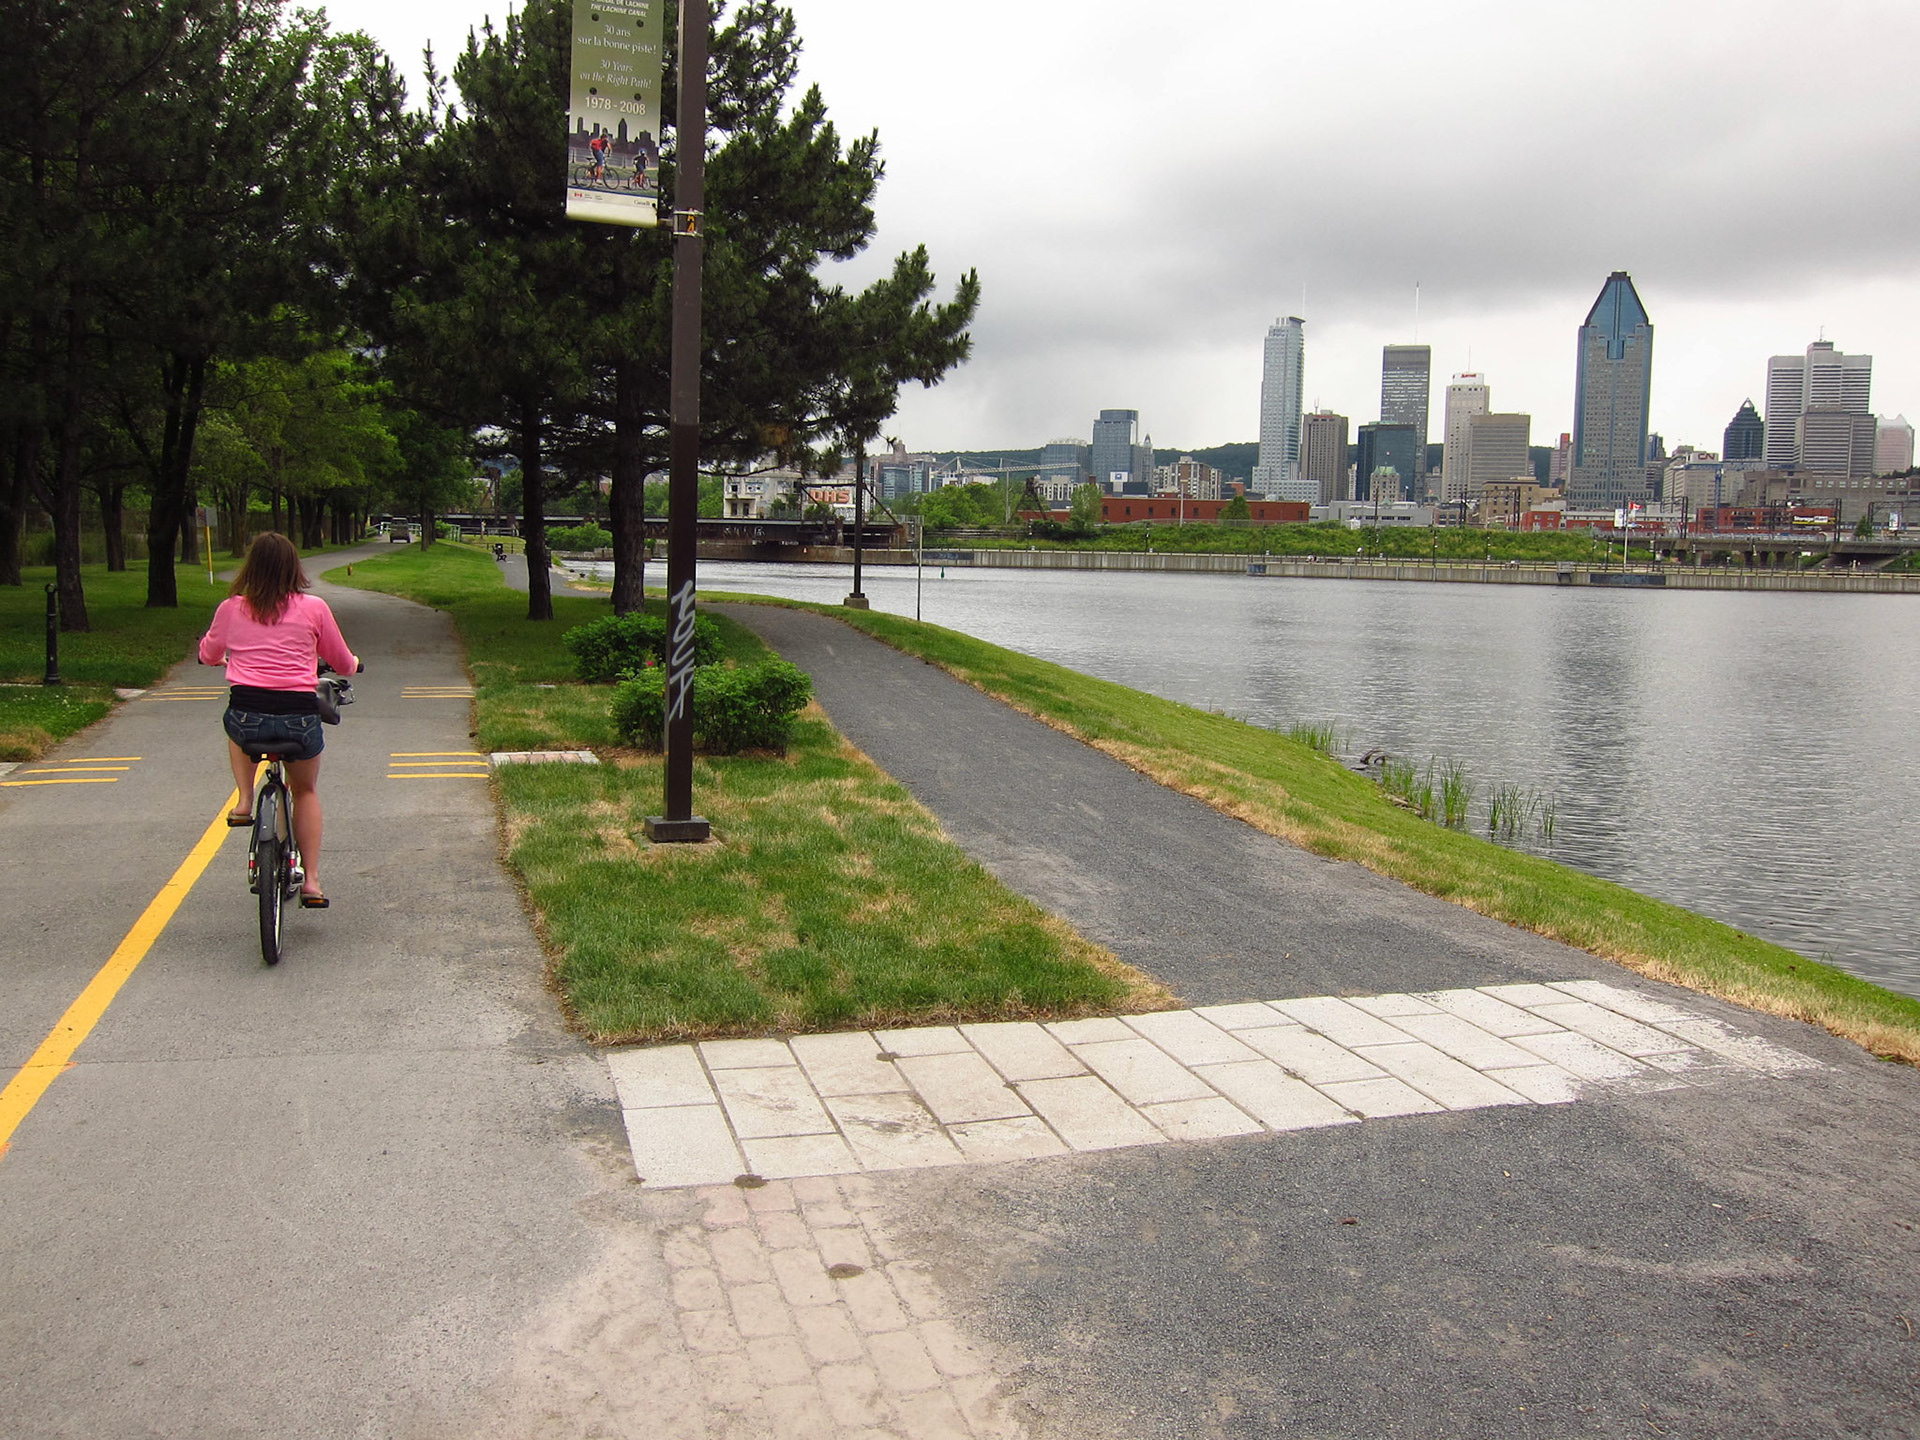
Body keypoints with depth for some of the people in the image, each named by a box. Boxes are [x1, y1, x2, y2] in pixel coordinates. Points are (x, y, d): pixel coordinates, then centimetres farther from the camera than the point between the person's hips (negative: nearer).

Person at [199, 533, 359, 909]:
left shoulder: (231, 609, 6)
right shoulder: (313, 608, 2)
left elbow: (207, 655, 24)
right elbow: (342, 663, 14)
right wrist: (353, 663, 38)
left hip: (247, 717, 0)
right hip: (299, 717, 0)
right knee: (306, 792, 24)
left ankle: (244, 801, 23)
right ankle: (311, 880, 20)